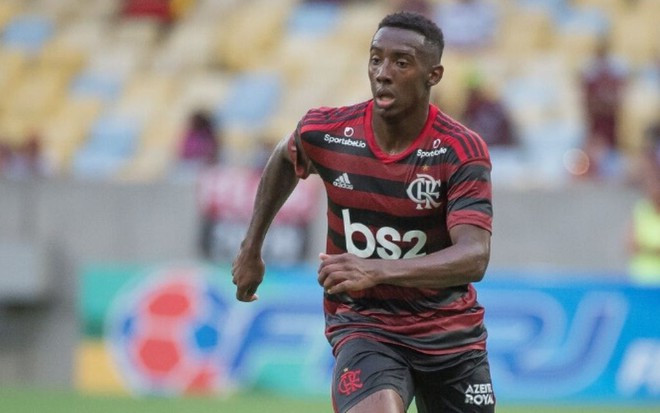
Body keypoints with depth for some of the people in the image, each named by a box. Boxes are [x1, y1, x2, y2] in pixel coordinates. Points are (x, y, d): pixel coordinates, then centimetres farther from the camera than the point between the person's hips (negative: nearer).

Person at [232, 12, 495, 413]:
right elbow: (283, 160, 17)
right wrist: (251, 249, 20)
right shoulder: (326, 132, -9)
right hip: (362, 324, -1)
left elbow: (474, 258, -30)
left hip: (451, 332, 1)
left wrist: (378, 270, -43)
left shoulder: (462, 151, -17)